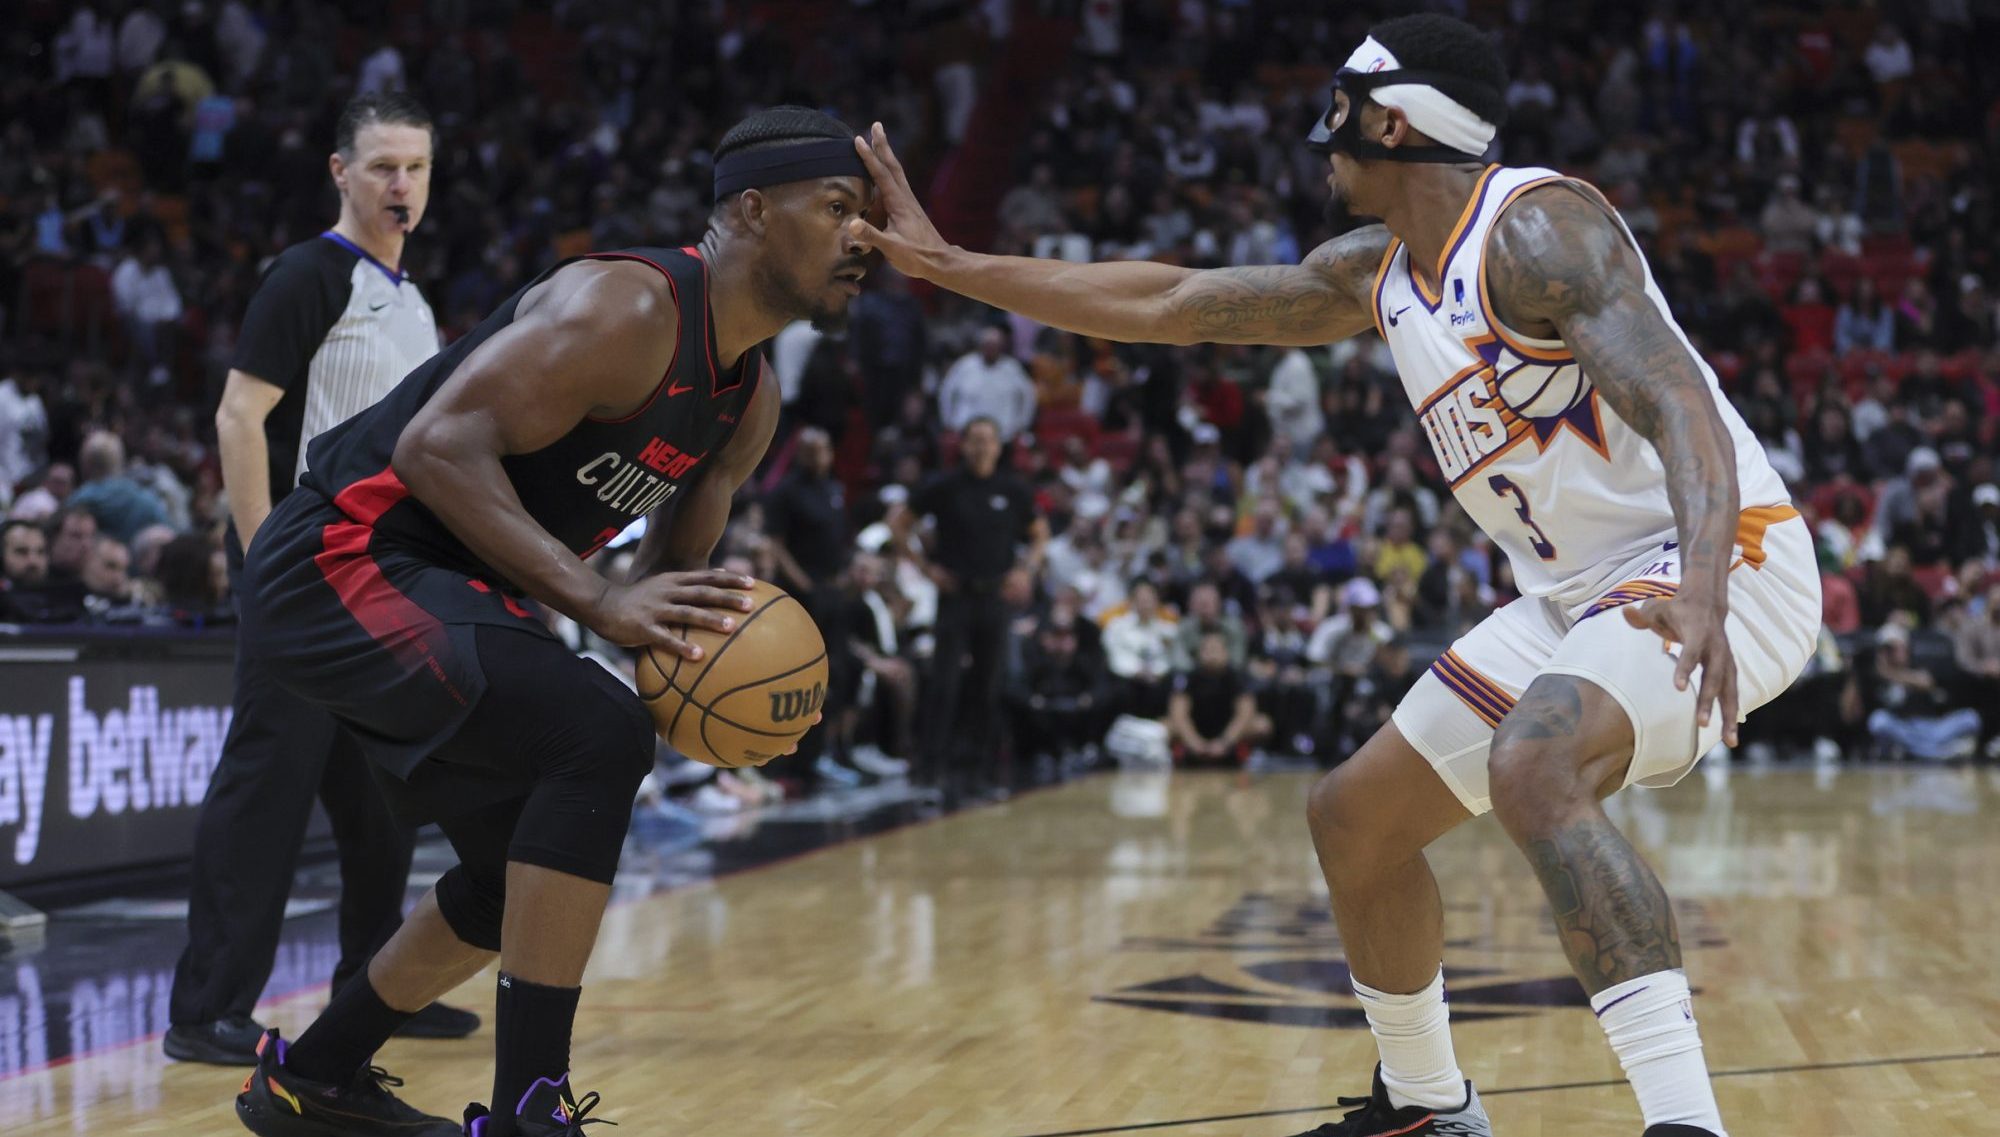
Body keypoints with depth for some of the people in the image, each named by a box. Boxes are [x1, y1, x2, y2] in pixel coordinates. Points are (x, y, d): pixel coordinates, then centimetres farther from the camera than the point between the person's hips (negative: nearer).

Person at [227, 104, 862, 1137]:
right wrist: (595, 599, -33)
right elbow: (439, 445, -28)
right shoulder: (626, 307, -22)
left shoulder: (750, 402, 9)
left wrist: (696, 657, -5)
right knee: (596, 733, -26)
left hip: (433, 588, 10)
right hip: (342, 558, -10)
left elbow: (675, 569, 18)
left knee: (523, 873, 17)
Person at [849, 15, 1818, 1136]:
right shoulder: (1376, 274, 9)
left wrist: (1703, 584, -48)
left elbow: (1677, 402, -31)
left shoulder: (1536, 226, -18)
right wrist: (947, 265, 17)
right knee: (1356, 818, 13)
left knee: (1533, 763, -37)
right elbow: (1166, 304, 16)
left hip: (1722, 556, -10)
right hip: (1583, 590, 10)